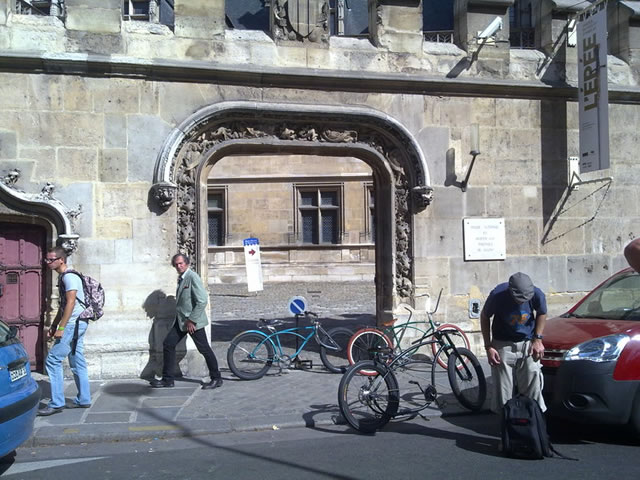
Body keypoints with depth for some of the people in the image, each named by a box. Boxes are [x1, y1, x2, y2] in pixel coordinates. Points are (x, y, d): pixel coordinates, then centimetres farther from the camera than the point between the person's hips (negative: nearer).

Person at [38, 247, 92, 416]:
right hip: (75, 325, 10)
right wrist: (53, 325, 19)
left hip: (74, 324, -10)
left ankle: (56, 403, -7)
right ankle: (83, 400, 17)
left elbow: (70, 303, -20)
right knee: (77, 363, 11)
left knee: (53, 360, -9)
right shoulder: (63, 277, 17)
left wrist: (61, 328, -21)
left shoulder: (69, 277, -13)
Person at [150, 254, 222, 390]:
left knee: (204, 349, -1)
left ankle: (216, 379, 12)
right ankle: (167, 379, 15)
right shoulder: (181, 278, 11)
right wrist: (184, 320, 17)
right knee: (168, 344, 6)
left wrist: (191, 320, -20)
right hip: (181, 320, 9)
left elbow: (202, 301, -22)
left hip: (193, 321, -9)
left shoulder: (193, 277, -16)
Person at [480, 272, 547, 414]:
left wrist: (538, 339, -3)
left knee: (533, 389, 3)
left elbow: (542, 314, 5)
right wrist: (488, 347, -9)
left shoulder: (537, 295, -19)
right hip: (503, 345, -1)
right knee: (503, 392, 1)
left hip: (528, 344, 2)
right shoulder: (497, 295, -23)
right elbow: (484, 317, -6)